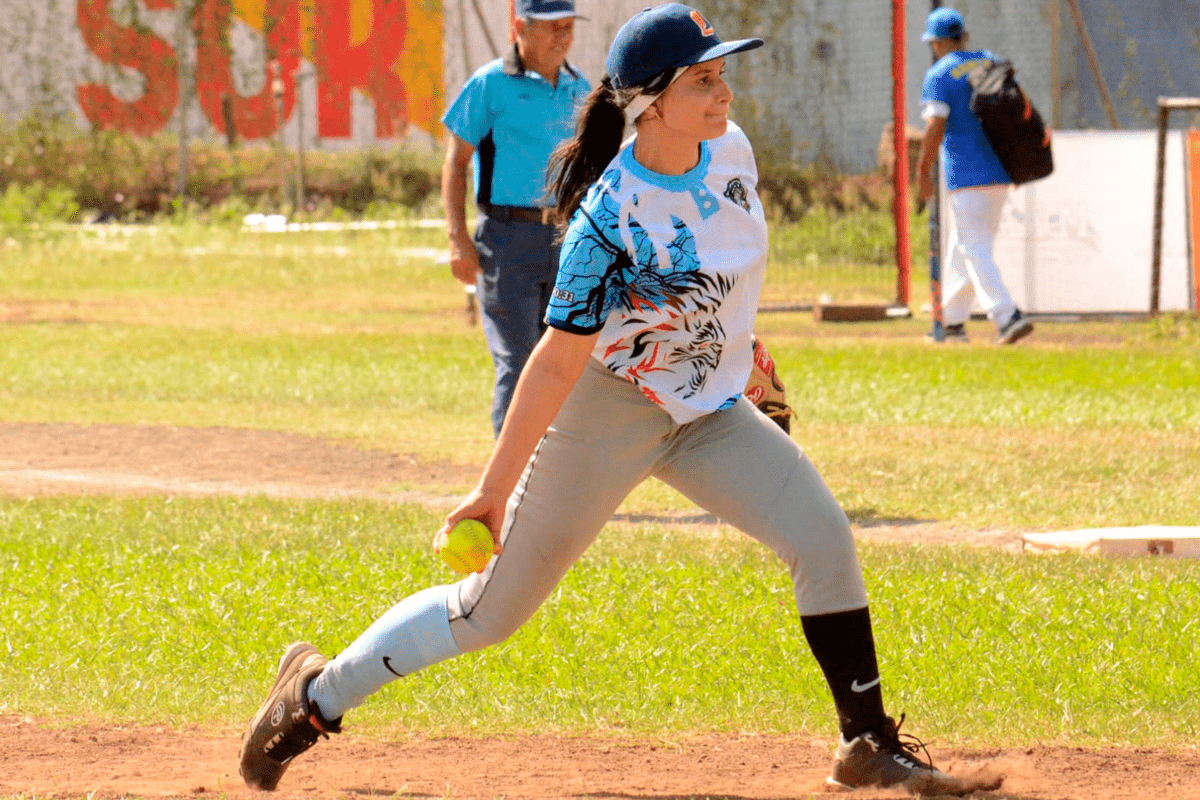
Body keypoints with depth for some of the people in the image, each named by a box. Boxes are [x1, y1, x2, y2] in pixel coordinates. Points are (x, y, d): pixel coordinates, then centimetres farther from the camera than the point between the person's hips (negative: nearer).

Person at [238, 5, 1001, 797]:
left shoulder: (730, 151, -8)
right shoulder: (612, 217, -28)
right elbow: (558, 360, -26)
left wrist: (735, 343, 26)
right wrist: (496, 488, -22)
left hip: (708, 412, 6)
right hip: (607, 412, -6)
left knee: (823, 536, -11)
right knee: (491, 608, 2)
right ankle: (319, 692, 21)